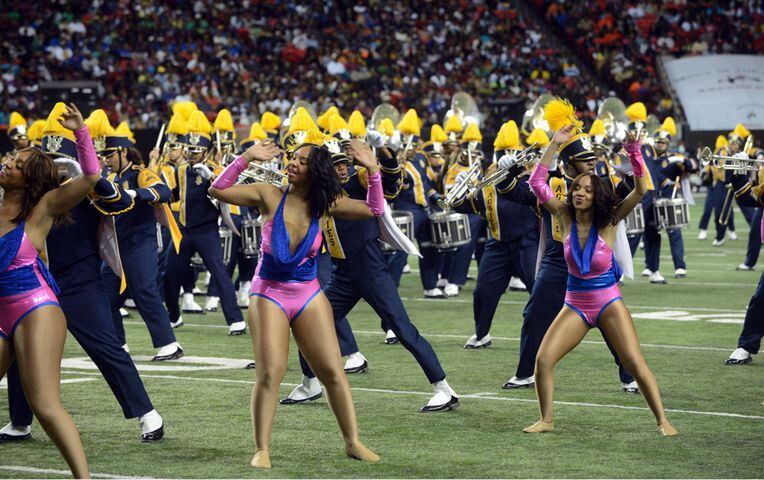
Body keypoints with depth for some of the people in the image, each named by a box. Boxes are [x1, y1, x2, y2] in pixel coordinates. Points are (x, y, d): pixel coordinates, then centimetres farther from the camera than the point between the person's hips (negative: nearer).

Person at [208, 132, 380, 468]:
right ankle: (261, 450, -7)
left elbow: (374, 210, -2)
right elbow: (218, 190, -10)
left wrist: (373, 171, -13)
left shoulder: (325, 204, -1)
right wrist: (247, 158, -18)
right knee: (270, 372, -13)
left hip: (309, 296, 2)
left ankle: (353, 443, 12)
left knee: (333, 372, 2)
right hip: (269, 295, -2)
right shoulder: (270, 196, -6)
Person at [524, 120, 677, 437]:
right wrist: (555, 145, -14)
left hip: (609, 303, -3)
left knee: (635, 363, -13)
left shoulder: (608, 221, -9)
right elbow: (537, 183, -9)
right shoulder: (566, 218, -3)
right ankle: (546, 420, 3)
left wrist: (634, 154, -31)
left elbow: (641, 190, -19)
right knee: (543, 359, -11)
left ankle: (662, 420, -6)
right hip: (575, 305, 3)